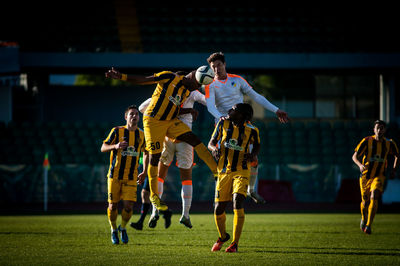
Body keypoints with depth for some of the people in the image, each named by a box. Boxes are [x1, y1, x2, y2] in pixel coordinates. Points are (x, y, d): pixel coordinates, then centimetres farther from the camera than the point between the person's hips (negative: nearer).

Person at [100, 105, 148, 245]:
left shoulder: (141, 135, 7)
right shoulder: (117, 131, -2)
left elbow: (146, 152, 22)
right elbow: (103, 148, -4)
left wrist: (144, 172, 18)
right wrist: (115, 146, -24)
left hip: (131, 177, 2)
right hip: (115, 175, -2)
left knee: (128, 206, -9)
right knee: (113, 205, 1)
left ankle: (123, 228, 19)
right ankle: (113, 230, 25)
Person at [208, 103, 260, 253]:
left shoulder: (251, 130, -6)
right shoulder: (223, 123, -2)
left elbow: (257, 145, 14)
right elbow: (211, 142, 6)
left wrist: (253, 155, -8)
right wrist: (214, 148, -18)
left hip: (241, 172, -3)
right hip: (224, 171, 3)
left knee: (238, 203, -23)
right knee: (218, 209, 3)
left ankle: (235, 244, -19)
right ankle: (222, 237, 34)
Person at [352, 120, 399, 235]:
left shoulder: (389, 143, 0)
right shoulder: (367, 141, -7)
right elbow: (355, 156, -6)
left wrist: (394, 171, 7)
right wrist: (360, 165, -26)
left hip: (379, 176, 0)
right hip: (365, 176, 0)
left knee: (374, 197, -24)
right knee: (365, 201, 9)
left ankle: (368, 226, -25)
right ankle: (363, 219, 42)